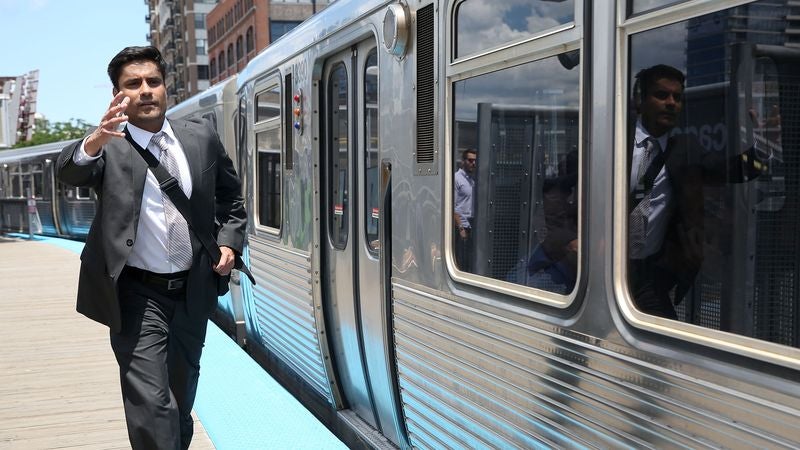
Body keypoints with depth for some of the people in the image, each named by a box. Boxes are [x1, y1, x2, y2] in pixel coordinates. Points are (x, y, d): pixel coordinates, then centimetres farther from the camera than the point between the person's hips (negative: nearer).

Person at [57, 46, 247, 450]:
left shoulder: (202, 139, 3)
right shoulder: (109, 147, -9)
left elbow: (230, 197, 16)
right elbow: (70, 171, -31)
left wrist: (228, 242, 1)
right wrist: (96, 139, -51)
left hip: (192, 291, 5)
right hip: (137, 294, -4)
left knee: (181, 398, 22)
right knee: (152, 407, -12)